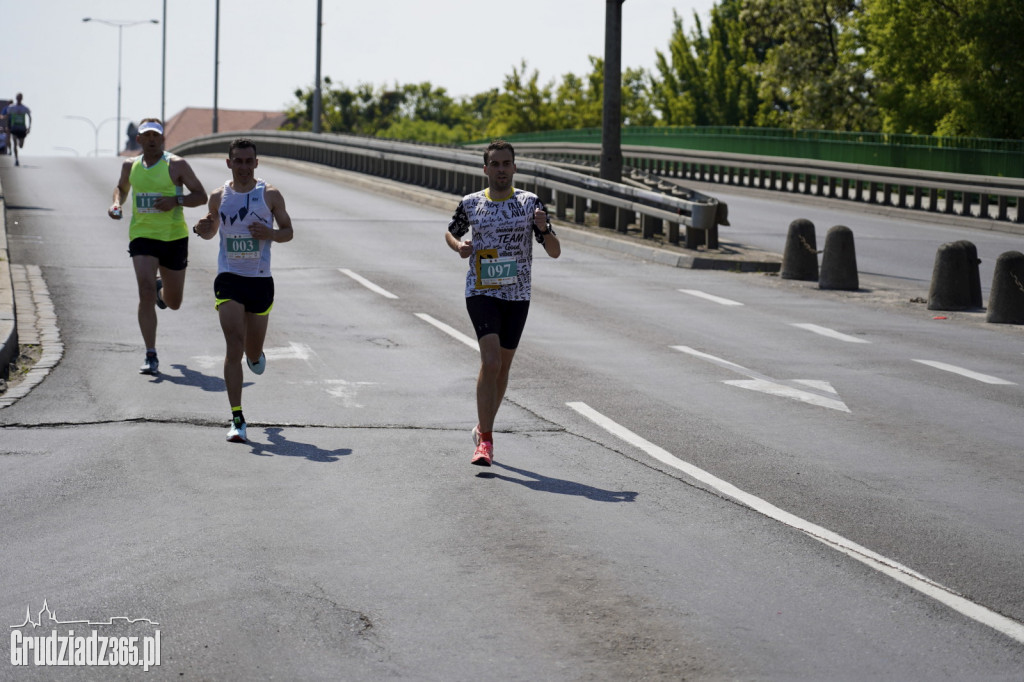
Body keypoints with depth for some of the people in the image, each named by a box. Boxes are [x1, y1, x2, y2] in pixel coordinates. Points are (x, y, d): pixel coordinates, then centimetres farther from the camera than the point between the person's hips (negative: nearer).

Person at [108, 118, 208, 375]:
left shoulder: (176, 165, -5)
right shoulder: (130, 166, 6)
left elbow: (201, 196, -3)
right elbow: (121, 187, 26)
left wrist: (176, 200, -20)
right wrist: (116, 203, 5)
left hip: (174, 238, 0)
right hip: (142, 237, 1)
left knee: (174, 303, 13)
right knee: (146, 294, -17)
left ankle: (161, 290, 52)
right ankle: (151, 357, -12)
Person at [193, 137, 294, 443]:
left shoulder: (270, 194, -1)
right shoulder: (219, 196, 3)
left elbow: (288, 231, 6)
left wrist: (269, 234, -16)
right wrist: (202, 229, -5)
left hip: (260, 280, 1)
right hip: (228, 279, -1)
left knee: (253, 353, 12)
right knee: (234, 347, -14)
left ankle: (255, 354, 53)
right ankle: (237, 420, -15)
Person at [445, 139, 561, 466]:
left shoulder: (530, 202, 0)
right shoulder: (470, 203, 1)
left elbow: (555, 252, -2)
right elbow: (451, 232, 20)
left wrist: (543, 229, -23)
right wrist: (459, 246, -3)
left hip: (517, 295, 2)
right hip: (482, 292, -2)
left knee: (502, 366, 10)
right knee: (490, 362, -18)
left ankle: (483, 428, 30)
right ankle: (485, 440, -16)